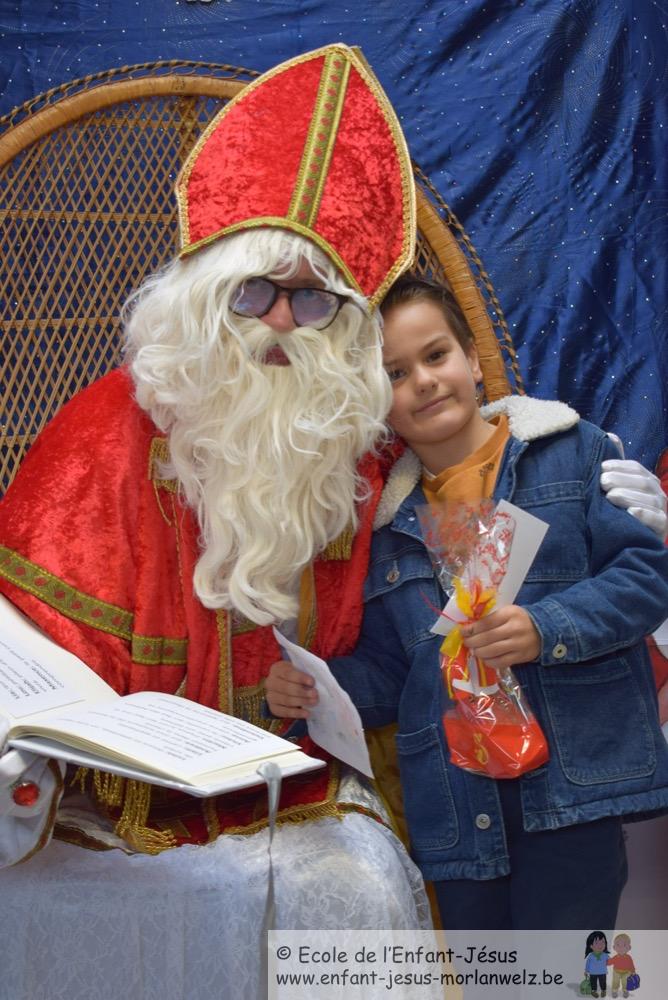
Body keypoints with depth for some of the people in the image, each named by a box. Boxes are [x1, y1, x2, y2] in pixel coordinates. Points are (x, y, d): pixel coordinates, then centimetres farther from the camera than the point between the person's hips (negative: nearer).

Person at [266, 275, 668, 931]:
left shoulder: (572, 451, 2)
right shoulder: (386, 520, 13)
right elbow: (386, 672, 14)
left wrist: (547, 628, -19)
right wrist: (314, 687, -5)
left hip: (572, 779, -3)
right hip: (453, 798, 4)